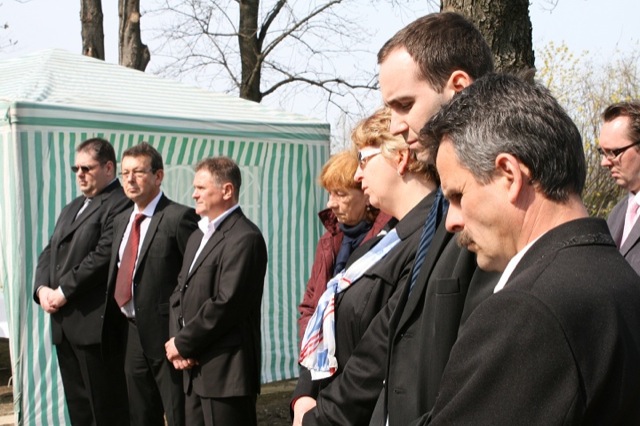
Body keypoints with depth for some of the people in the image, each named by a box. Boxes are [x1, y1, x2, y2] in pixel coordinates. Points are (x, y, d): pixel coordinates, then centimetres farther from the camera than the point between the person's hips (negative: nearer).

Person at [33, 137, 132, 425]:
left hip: (96, 323, -9)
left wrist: (64, 292, -15)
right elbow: (49, 252, 18)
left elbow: (103, 256, -19)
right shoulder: (72, 208, 22)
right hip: (64, 323, 9)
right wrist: (42, 288, -1)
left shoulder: (120, 204, -9)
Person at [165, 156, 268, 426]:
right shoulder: (198, 237, 19)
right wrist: (176, 340, -1)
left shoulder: (244, 238, -13)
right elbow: (180, 292, 15)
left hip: (226, 370, -9)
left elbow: (226, 304, -21)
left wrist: (183, 344, -12)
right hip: (194, 367, 9)